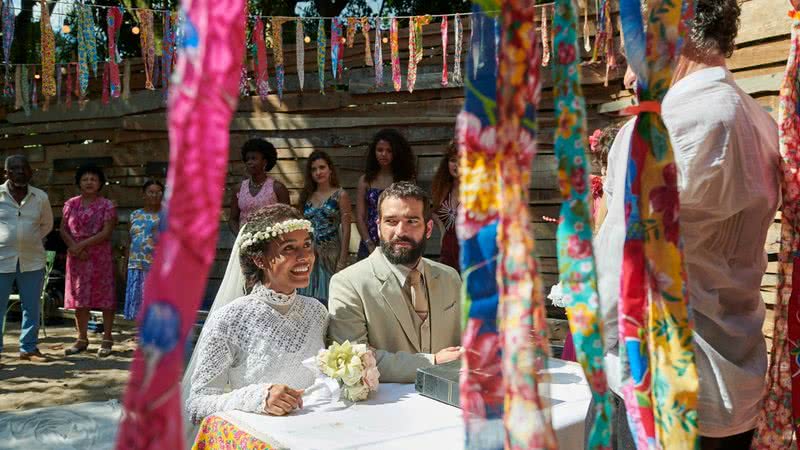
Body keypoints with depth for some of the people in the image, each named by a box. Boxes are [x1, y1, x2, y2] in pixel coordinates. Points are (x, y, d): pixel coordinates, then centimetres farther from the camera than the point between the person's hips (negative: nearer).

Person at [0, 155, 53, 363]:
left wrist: (30, 240, 7)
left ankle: (29, 348, 19)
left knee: (31, 307, 8)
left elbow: (47, 224, 18)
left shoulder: (40, 197, 4)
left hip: (32, 261, 3)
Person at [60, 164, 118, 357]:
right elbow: (63, 229, 4)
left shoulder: (107, 205, -2)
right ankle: (82, 339, 17)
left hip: (100, 258, -4)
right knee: (78, 298, 7)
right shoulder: (71, 204, 9)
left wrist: (82, 244, -16)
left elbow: (106, 233, -11)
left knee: (104, 297, -1)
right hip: (76, 258, 4)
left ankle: (107, 339, 6)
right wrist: (74, 247, -12)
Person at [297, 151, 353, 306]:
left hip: (330, 255, -4)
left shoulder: (340, 195, -2)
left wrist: (342, 262, -11)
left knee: (328, 298, -1)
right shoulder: (307, 196, 11)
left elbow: (346, 230, -6)